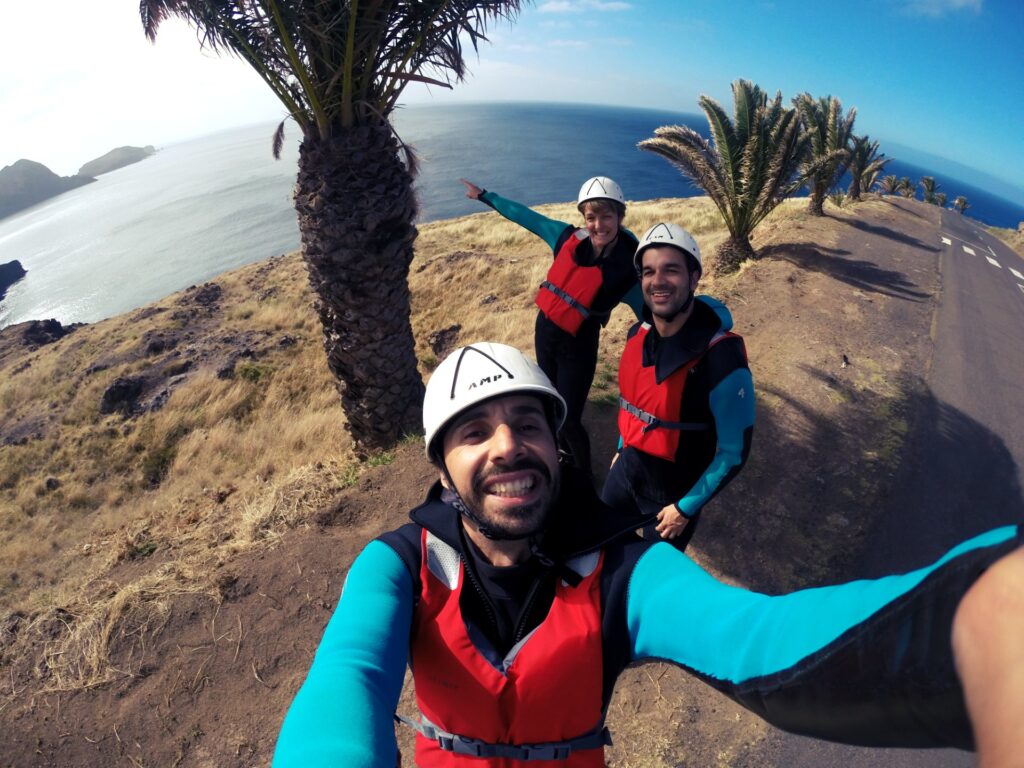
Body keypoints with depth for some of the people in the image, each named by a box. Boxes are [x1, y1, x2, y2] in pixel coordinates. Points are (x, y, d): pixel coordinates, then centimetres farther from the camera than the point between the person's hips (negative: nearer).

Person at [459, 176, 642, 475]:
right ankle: (568, 459, 50)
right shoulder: (569, 237, -8)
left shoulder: (627, 271, -19)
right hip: (544, 331, 5)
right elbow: (527, 217, 4)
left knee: (568, 419, 2)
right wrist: (483, 195, 13)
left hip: (577, 347, -5)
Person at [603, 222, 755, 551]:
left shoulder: (722, 357, -27)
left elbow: (735, 451, -19)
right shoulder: (639, 334, -7)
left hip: (675, 493, -5)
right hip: (625, 471, 6)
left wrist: (686, 508, -14)